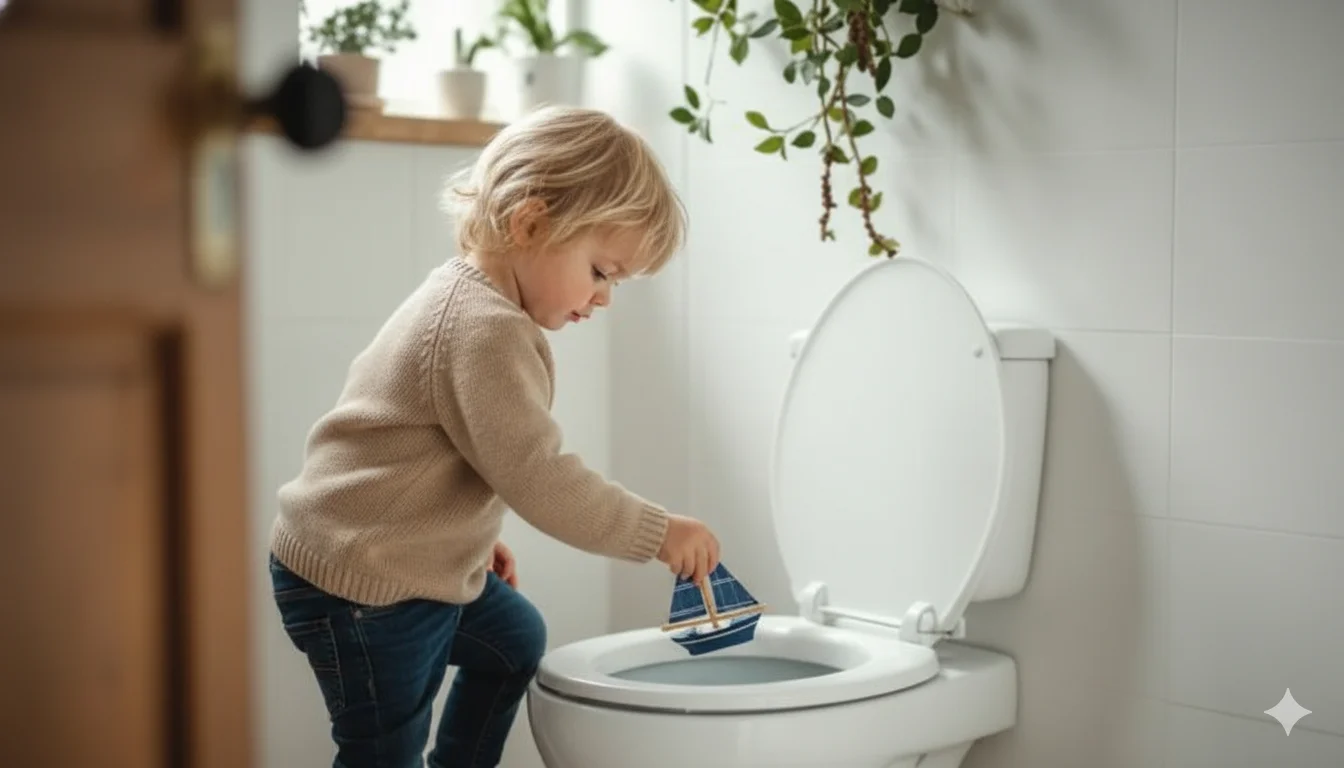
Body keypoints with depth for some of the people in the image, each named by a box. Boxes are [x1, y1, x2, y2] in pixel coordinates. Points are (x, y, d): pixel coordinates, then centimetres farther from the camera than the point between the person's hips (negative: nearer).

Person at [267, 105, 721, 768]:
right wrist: (657, 533, -19)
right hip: (358, 581, -11)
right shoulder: (486, 328, -25)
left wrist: (477, 538, 24)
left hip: (420, 559, 11)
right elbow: (538, 479, -26)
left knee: (515, 640, 25)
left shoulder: (467, 295, 8)